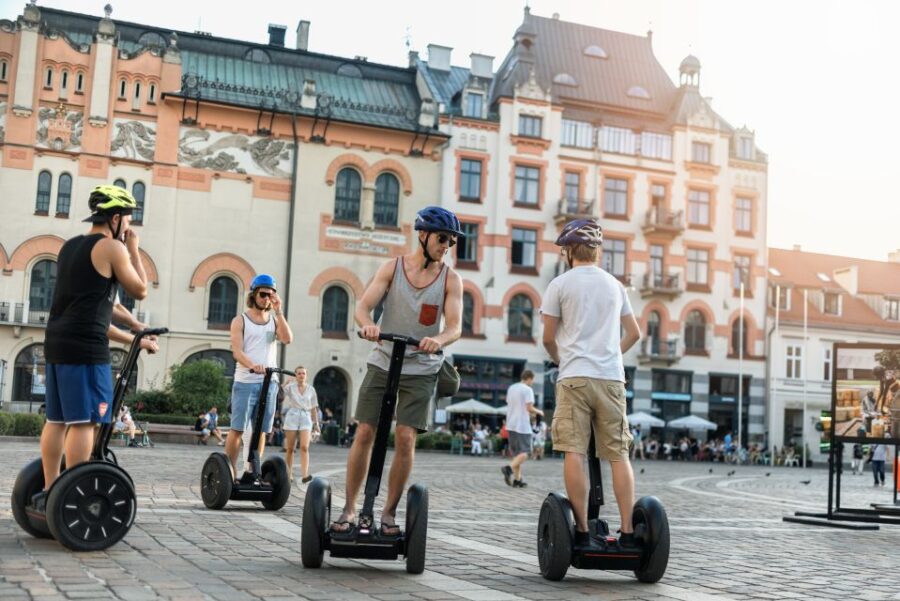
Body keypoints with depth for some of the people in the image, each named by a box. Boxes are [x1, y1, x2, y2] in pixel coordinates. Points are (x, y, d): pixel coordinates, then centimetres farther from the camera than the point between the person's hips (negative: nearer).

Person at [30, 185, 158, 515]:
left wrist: (131, 339, 26)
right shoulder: (111, 247, -5)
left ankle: (49, 494, 14)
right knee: (83, 422, -7)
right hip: (85, 346, -9)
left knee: (56, 420, 11)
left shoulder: (70, 247, 21)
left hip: (58, 342, 9)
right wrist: (133, 250, 12)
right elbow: (140, 291, 2)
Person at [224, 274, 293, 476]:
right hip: (245, 382, -4)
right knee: (237, 428, -6)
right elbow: (237, 351, -10)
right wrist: (252, 365, -29)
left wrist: (278, 311, -6)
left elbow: (287, 339, -5)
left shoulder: (274, 320, 15)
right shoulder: (240, 320, 4)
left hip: (268, 382, 4)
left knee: (261, 430, 5)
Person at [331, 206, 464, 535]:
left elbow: (455, 325, -12)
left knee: (405, 438, -8)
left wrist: (438, 340, -35)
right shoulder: (392, 268, -1)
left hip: (421, 369, 0)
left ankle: (389, 512, 6)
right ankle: (349, 508, 10)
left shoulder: (450, 278, -1)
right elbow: (363, 305, -10)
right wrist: (367, 324, -34)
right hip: (382, 362, 1)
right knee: (364, 434, -2)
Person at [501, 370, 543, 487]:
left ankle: (517, 479, 7)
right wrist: (539, 412, 6)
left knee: (517, 453, 12)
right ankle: (509, 468, -27)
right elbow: (529, 408, -13)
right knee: (524, 453, -6)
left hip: (511, 425, 7)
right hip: (522, 425, -7)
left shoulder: (511, 388, 15)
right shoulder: (528, 389, -7)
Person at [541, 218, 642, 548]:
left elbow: (548, 338, 3)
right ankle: (628, 530, 3)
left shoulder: (560, 284, 3)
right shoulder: (615, 285, 16)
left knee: (574, 452, -4)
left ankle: (582, 530, -7)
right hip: (612, 377, 4)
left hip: (575, 376, -4)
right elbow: (634, 333, 23)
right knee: (619, 454, 6)